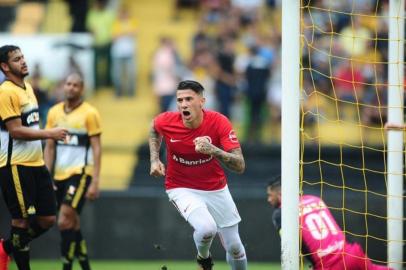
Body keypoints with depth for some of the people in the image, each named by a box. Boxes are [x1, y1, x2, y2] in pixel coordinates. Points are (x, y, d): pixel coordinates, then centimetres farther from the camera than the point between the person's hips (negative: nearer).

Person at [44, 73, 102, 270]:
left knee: (65, 221, -15)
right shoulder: (54, 112, 9)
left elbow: (96, 149, -6)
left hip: (80, 173, -6)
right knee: (72, 223, 9)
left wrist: (95, 181, -12)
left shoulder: (89, 113, -5)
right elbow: (49, 147, 12)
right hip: (59, 175, 6)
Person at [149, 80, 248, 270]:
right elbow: (154, 129, 11)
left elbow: (240, 166, -27)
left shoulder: (219, 122, -22)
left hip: (216, 189, 1)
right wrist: (154, 159, -1)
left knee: (234, 247, 9)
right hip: (182, 189, -1)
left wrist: (213, 151, -42)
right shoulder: (167, 122, -18)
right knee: (206, 228, -29)